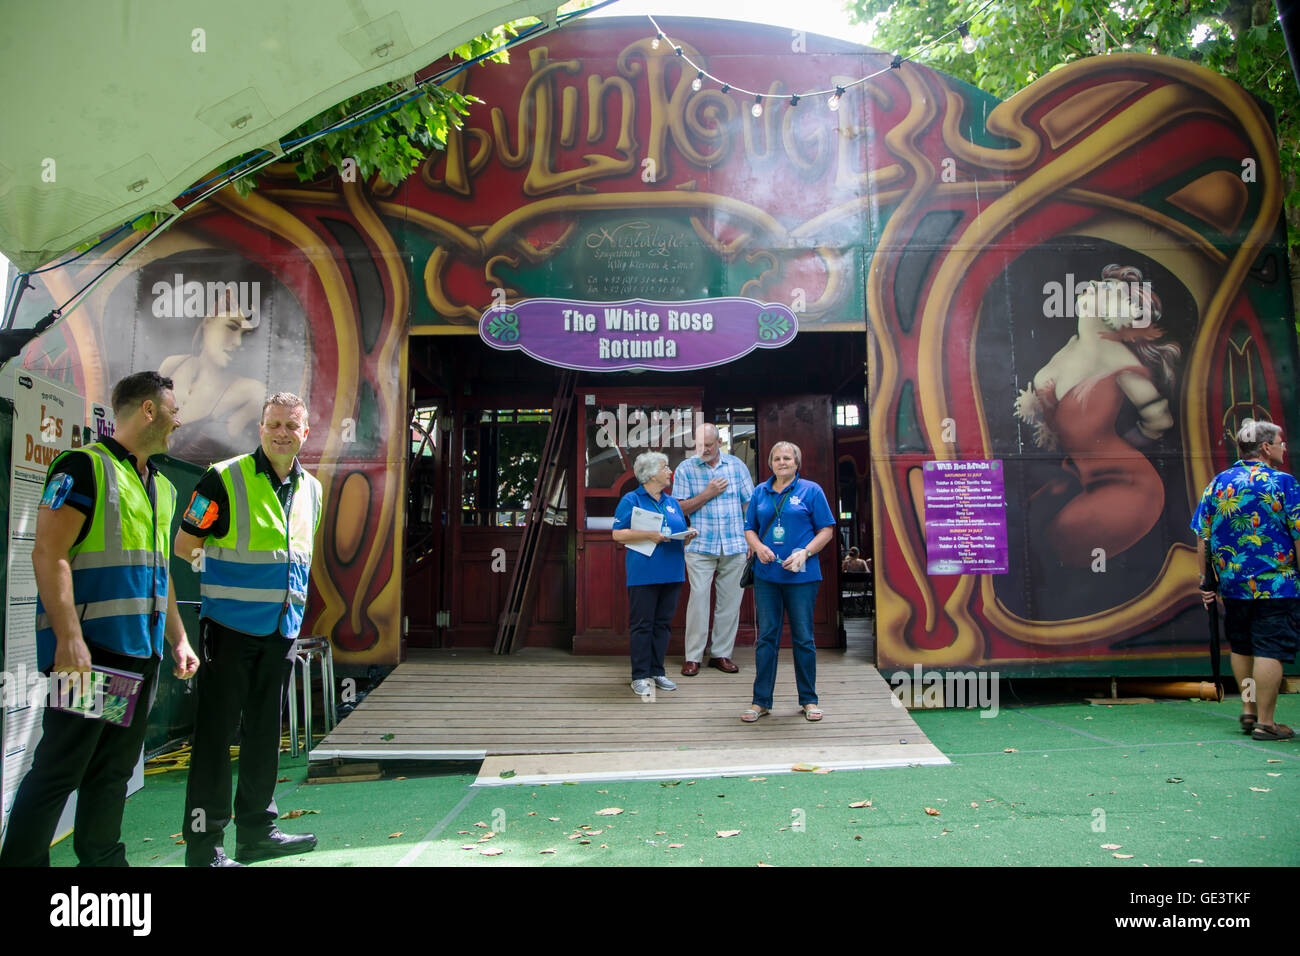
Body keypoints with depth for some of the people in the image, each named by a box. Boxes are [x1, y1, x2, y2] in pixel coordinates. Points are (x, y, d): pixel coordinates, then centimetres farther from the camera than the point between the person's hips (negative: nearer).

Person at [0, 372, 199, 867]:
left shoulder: (162, 486, 19)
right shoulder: (85, 467, -7)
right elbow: (49, 554, -15)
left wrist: (178, 638, 19)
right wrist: (69, 638, -22)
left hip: (142, 652, 8)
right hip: (88, 649, -8)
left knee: (115, 769, 14)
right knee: (59, 769, -3)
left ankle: (102, 857, 24)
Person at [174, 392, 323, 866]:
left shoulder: (311, 489, 9)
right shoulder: (224, 479, -9)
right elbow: (184, 545, -4)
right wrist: (227, 572, -2)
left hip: (282, 629, 6)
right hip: (229, 626, -6)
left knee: (265, 733, 14)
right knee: (216, 733, 0)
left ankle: (257, 831, 26)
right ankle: (204, 843, 10)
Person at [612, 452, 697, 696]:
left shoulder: (673, 502, 18)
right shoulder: (631, 500, -1)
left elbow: (681, 532, 24)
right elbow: (618, 534, -7)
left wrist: (689, 535, 0)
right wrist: (649, 535, -17)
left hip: (672, 573, 6)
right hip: (643, 573, -6)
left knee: (663, 623, 9)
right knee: (641, 625, -2)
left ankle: (657, 672, 18)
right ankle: (640, 676, 4)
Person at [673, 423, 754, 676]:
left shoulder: (736, 465, 9)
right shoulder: (685, 469, 3)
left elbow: (749, 503, 11)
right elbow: (679, 509, -1)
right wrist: (707, 494, -11)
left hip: (735, 546, 2)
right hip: (700, 547, -2)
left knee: (730, 600, 5)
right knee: (698, 599, -7)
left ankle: (722, 653, 15)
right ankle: (693, 657, 1)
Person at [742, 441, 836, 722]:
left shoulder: (811, 490, 2)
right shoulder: (760, 492, 12)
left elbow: (826, 530, 0)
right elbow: (750, 528, 15)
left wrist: (805, 553, -14)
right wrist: (759, 547, -7)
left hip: (801, 576, -3)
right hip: (766, 575, 3)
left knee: (803, 638, 4)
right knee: (766, 636, 5)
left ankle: (809, 700, 18)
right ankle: (761, 701, 12)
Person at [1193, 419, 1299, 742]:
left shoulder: (1217, 483, 5)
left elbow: (1202, 537, 5)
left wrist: (1207, 581, 11)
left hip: (1232, 584, 5)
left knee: (1242, 648, 18)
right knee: (1269, 650, -1)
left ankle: (1248, 710, 26)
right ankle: (1264, 722, 3)